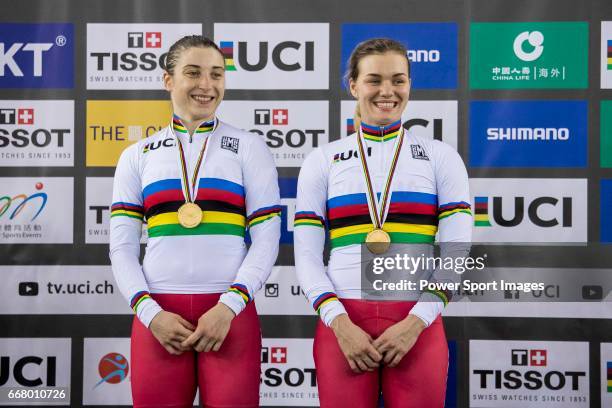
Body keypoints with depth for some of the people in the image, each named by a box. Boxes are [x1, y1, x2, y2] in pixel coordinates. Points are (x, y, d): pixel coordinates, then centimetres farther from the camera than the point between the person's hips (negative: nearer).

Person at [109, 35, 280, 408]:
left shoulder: (249, 147, 7)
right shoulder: (137, 156, 11)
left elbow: (266, 240, 1)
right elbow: (122, 247, 8)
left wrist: (229, 307, -10)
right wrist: (150, 313, -5)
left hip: (229, 313, -1)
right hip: (158, 315, 1)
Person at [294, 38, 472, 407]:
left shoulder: (441, 157, 7)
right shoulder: (322, 161, 8)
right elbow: (307, 255, 4)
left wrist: (416, 322, -10)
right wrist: (339, 323, -9)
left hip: (418, 325, 0)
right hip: (343, 324, 0)